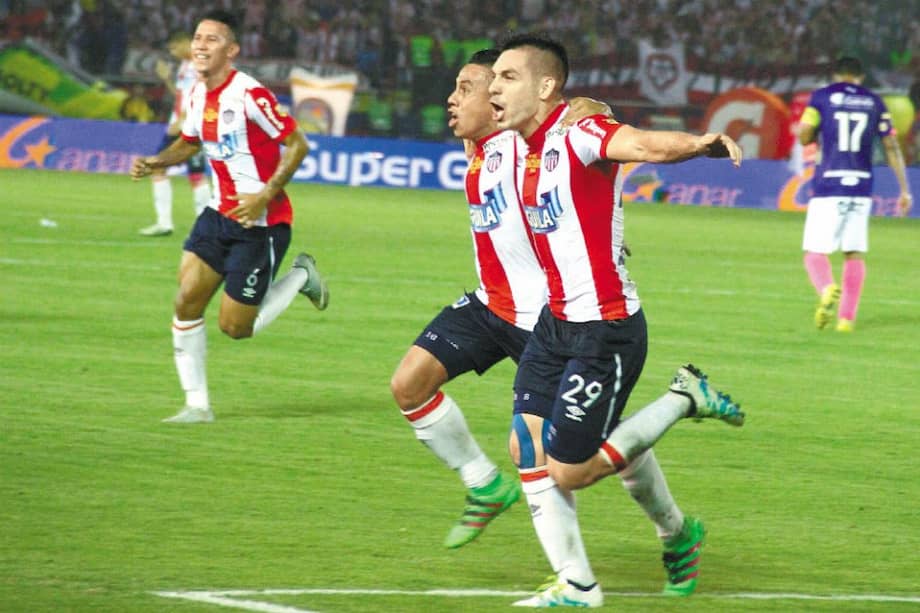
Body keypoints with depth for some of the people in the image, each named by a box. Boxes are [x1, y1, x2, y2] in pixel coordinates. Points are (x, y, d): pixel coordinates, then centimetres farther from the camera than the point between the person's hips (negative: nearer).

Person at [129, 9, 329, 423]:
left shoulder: (249, 94, -21)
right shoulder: (198, 95, 4)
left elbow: (297, 145, -17)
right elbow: (190, 142, 23)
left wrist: (265, 196, -25)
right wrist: (154, 163, 5)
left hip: (261, 223, -7)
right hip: (219, 214, 7)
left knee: (235, 327, -2)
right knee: (186, 303, -5)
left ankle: (300, 277, 23)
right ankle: (197, 404, 7)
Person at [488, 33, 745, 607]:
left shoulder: (577, 134, -18)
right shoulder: (526, 147, 9)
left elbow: (644, 143, -40)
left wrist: (699, 144, -58)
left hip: (605, 329, -9)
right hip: (556, 320, 9)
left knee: (569, 470, -4)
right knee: (527, 446, 2)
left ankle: (684, 399, 13)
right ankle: (576, 585, 13)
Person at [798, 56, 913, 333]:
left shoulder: (822, 97, 3)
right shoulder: (874, 102, 10)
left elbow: (804, 136, -2)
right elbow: (892, 146, 5)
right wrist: (904, 190, 6)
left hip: (828, 186, -2)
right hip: (861, 187, 2)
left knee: (815, 253, 0)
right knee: (855, 254, 12)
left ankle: (828, 289, -30)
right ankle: (847, 317, 5)